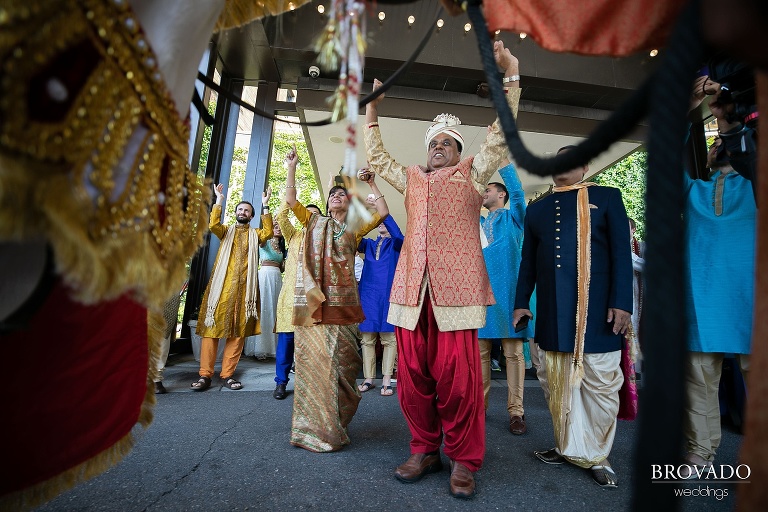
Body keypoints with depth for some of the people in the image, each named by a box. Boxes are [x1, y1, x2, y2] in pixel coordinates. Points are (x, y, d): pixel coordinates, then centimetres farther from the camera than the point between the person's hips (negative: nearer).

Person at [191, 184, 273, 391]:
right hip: (222, 285, 0)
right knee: (212, 326, -5)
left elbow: (268, 233, -6)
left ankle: (227, 374, 8)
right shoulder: (226, 231, 16)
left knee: (238, 330, 1)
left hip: (245, 287, 0)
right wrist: (219, 201, -8)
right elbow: (213, 226, -5)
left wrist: (265, 206, -8)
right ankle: (205, 374, 1)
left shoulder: (255, 234, 15)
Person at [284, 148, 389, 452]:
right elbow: (290, 199, 11)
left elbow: (383, 212, 5)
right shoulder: (314, 223, 17)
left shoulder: (354, 229, 14)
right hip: (312, 302, 0)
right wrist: (291, 167, 8)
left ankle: (334, 425, 16)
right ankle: (315, 427, 11)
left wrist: (371, 183, 7)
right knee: (313, 359, 0)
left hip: (341, 302, 0)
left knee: (339, 361, 3)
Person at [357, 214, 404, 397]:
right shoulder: (369, 244, 17)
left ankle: (387, 380, 5)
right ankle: (368, 379, 14)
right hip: (368, 293, 3)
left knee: (389, 338, -2)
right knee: (367, 338, 5)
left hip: (388, 294, -3)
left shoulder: (396, 243, 8)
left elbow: (398, 235, -15)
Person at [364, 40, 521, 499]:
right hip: (413, 288, 4)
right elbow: (376, 158, 31)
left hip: (456, 288, -3)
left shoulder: (472, 173, 16)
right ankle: (425, 450, 21)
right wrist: (372, 110, 29)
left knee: (458, 378, -5)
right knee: (414, 375, 5)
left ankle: (463, 460, 13)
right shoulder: (412, 178, 25)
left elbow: (501, 137, 8)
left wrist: (511, 76, 5)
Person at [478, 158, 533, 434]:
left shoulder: (513, 217, 7)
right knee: (480, 351, 7)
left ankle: (516, 411, 6)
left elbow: (517, 191, -9)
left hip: (507, 290, -4)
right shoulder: (478, 222, 21)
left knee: (513, 352, 0)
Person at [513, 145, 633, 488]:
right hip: (551, 312, 3)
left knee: (600, 384, 4)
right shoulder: (537, 209, 16)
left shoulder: (607, 197, 7)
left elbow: (621, 251, 0)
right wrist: (521, 302, 10)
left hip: (596, 309, -3)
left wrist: (621, 302, -9)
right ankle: (569, 448, 26)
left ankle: (596, 457, 21)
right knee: (557, 384, 9)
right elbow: (528, 261, 15)